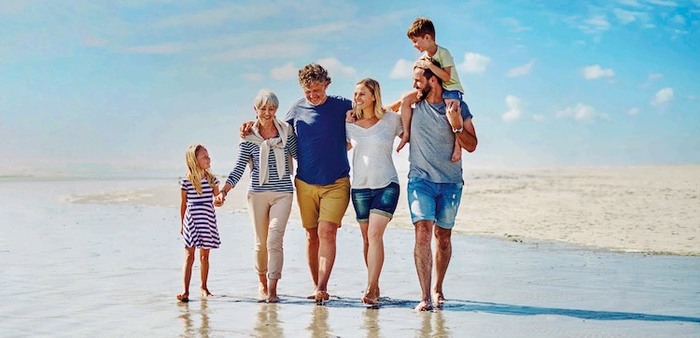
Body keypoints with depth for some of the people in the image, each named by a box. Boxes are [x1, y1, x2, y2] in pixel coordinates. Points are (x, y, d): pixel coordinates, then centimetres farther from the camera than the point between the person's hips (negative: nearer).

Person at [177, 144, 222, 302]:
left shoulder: (211, 179, 3)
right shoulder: (186, 181, -5)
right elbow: (184, 203, 3)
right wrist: (182, 223, 7)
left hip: (207, 221, 3)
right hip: (191, 221, -3)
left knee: (205, 255, 10)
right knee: (189, 255, -3)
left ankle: (204, 287, 24)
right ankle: (185, 291, -5)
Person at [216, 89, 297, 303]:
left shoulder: (286, 132, 4)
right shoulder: (248, 137, 2)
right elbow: (239, 168, -2)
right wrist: (224, 190, -14)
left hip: (282, 193, -1)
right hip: (257, 193, 1)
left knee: (274, 239, -13)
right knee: (261, 242, 7)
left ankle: (272, 288, -11)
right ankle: (262, 283, 27)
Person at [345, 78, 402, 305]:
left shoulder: (391, 119, -1)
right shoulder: (350, 123, 5)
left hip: (387, 185, -3)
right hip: (360, 187, 3)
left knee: (375, 234, -16)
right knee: (366, 238, 7)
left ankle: (371, 290, -18)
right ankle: (375, 286, 20)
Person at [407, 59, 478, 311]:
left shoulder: (458, 107, 0)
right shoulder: (413, 105, 3)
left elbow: (471, 146, -1)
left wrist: (456, 126, -16)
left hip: (451, 182, 1)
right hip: (420, 179, -1)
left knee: (443, 236, 9)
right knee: (423, 233, -15)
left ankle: (437, 289, 28)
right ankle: (425, 297, -17)